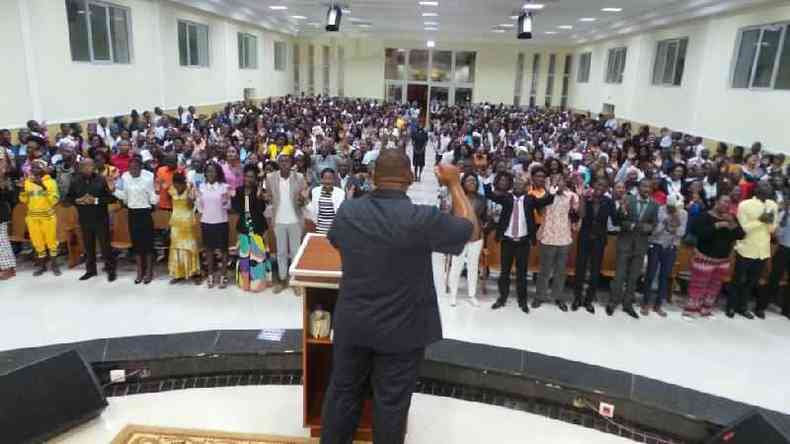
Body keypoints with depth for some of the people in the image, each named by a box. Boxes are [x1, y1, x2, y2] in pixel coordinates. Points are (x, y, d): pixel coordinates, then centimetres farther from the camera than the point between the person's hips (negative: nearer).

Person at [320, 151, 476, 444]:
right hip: (401, 329, -4)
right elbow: (472, 229, -5)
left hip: (352, 323, 4)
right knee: (391, 403, 13)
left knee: (343, 392, 20)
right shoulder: (423, 219, -21)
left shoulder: (348, 210, -7)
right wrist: (454, 184, 4)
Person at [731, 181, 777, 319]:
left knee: (752, 281, 13)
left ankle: (742, 307, 25)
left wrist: (771, 222, -14)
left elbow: (772, 229, 7)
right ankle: (731, 306, 18)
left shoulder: (772, 205, 4)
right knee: (739, 280, 5)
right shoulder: (745, 205, -11)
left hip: (762, 250, 5)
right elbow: (743, 228, -14)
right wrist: (759, 220, -24)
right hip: (746, 249, -5)